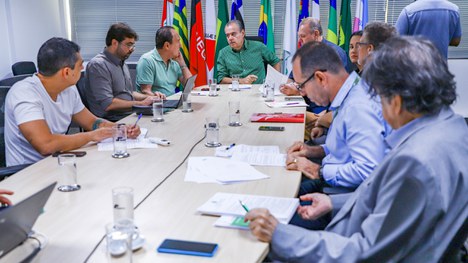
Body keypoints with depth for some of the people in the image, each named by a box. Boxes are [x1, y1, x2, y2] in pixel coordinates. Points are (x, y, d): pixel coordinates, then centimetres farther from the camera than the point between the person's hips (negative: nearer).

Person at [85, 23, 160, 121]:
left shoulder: (121, 63, 18)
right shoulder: (98, 65, -11)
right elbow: (108, 104, -20)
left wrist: (149, 97, 11)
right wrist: (141, 103, -14)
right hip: (112, 121, -9)